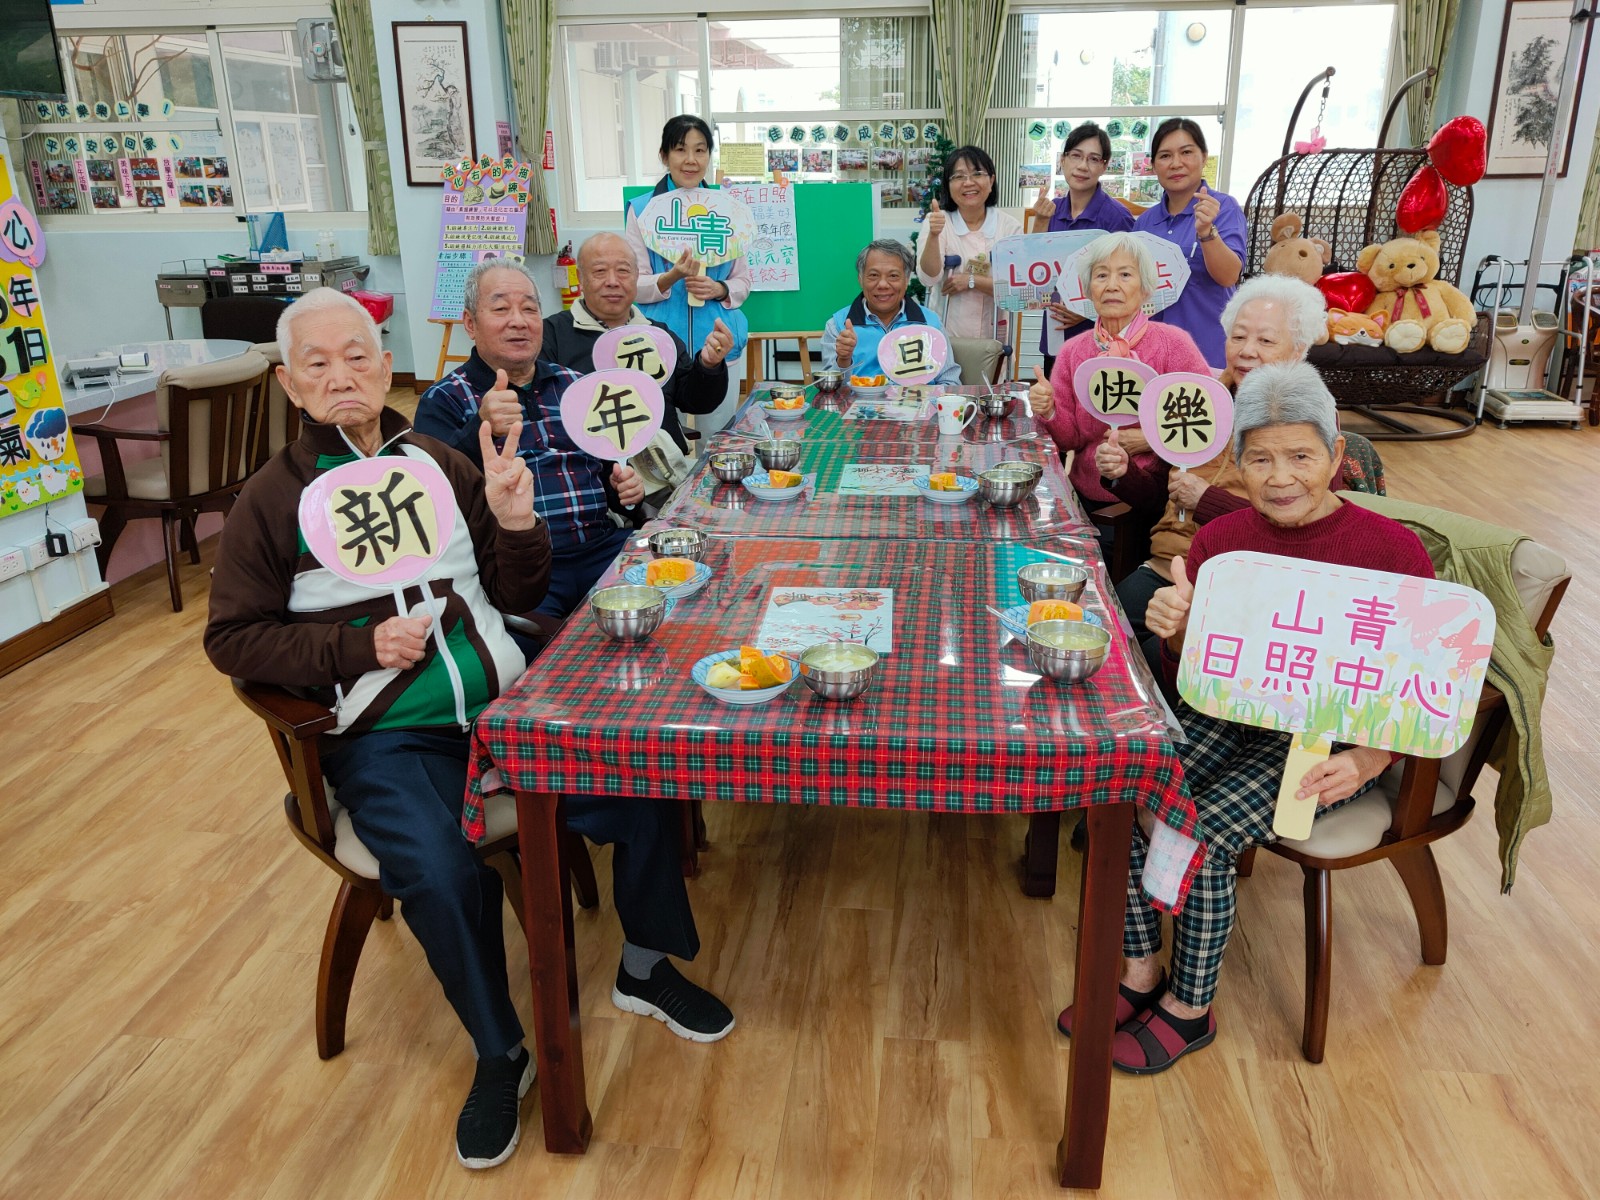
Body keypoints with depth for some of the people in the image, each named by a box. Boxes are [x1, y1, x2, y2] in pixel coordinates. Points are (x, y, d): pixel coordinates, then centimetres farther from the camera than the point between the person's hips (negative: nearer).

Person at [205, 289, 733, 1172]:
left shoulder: (442, 465, 11)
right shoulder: (272, 500, 3)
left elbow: (517, 595, 13)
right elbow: (232, 639, 3)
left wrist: (516, 522, -8)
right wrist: (358, 646, -10)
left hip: (502, 700, 3)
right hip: (384, 734, -3)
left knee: (640, 783, -16)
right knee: (442, 874, -30)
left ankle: (646, 969, 12)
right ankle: (500, 1055, -1)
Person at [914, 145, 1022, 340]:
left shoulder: (1010, 225, 2)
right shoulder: (938, 221, 1)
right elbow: (929, 279, -11)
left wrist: (972, 280, -14)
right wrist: (933, 235, -25)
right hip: (946, 335, -1)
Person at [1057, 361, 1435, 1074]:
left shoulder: (1391, 549, -11)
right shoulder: (1219, 541, 0)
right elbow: (1191, 679, 5)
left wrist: (1364, 763, -25)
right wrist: (1175, 634, -19)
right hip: (1231, 720, 4)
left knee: (1206, 832, -24)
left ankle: (1190, 1009, 2)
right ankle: (1140, 975, 2)